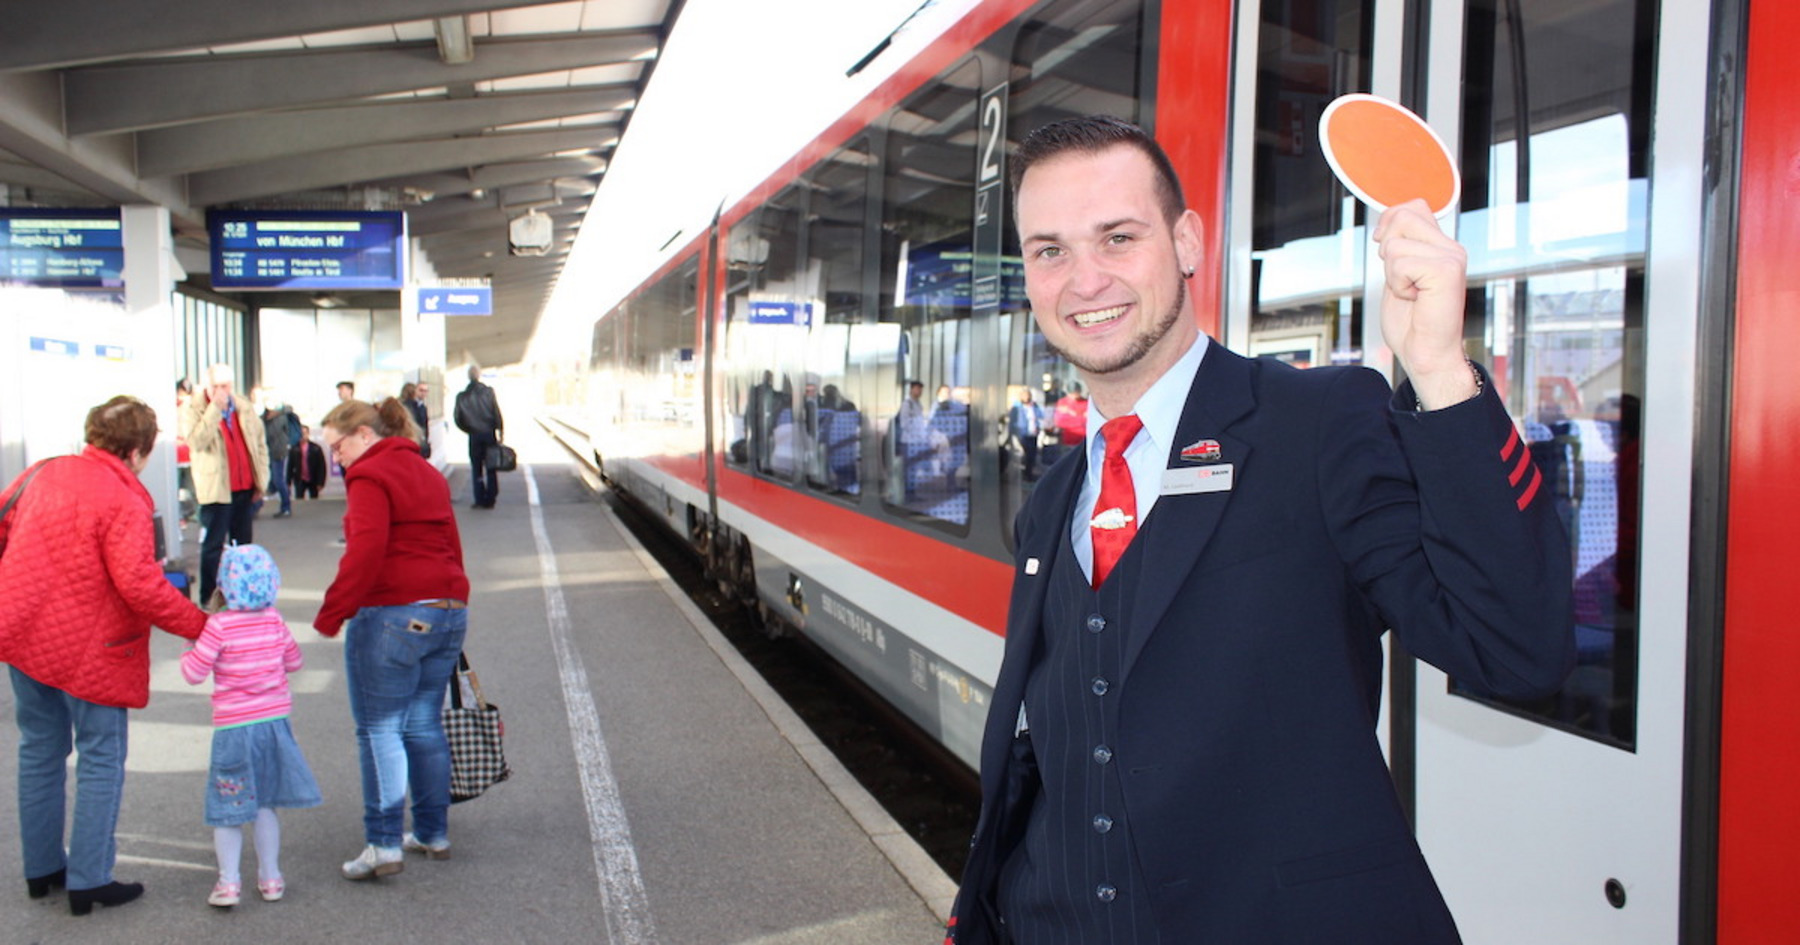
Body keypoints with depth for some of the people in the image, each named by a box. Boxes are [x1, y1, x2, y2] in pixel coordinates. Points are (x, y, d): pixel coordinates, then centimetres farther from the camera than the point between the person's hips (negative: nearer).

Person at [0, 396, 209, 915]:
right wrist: (199, 625, -18)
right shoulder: (123, 501, -19)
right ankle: (87, 882, 9)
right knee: (101, 761, 5)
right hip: (87, 650, -7)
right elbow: (139, 584, -26)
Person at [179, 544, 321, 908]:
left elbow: (194, 673, -10)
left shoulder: (219, 625, -14)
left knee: (228, 809, 7)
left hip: (234, 727, -4)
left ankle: (228, 882, 7)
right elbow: (294, 661, 11)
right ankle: (271, 878, 21)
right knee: (263, 805, 16)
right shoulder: (275, 620, 0)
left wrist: (190, 650, 9)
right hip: (275, 721, 4)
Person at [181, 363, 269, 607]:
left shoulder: (245, 408, 10)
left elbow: (260, 444, 14)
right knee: (213, 546, -3)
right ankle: (208, 599, 3)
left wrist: (261, 479, 7)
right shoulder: (193, 410, -5)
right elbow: (196, 441, -21)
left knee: (243, 544, 13)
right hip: (216, 489, -5)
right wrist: (215, 408, -23)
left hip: (245, 488, 5)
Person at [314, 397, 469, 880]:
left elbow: (365, 550, -21)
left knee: (379, 730, -1)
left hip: (393, 617, -8)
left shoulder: (370, 476, -9)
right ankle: (433, 833, 21)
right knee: (424, 724, 15)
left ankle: (384, 844, -2)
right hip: (447, 611, 8)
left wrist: (331, 614, -18)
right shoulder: (429, 474, 18)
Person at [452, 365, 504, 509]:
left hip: (474, 436, 1)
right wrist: (500, 432, -1)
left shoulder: (462, 396, -1)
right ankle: (490, 500, 7)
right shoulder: (488, 391, -5)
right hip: (489, 434, -1)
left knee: (476, 469, 9)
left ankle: (480, 500, 6)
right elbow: (497, 414, -7)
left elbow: (458, 419, 0)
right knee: (491, 469, 7)